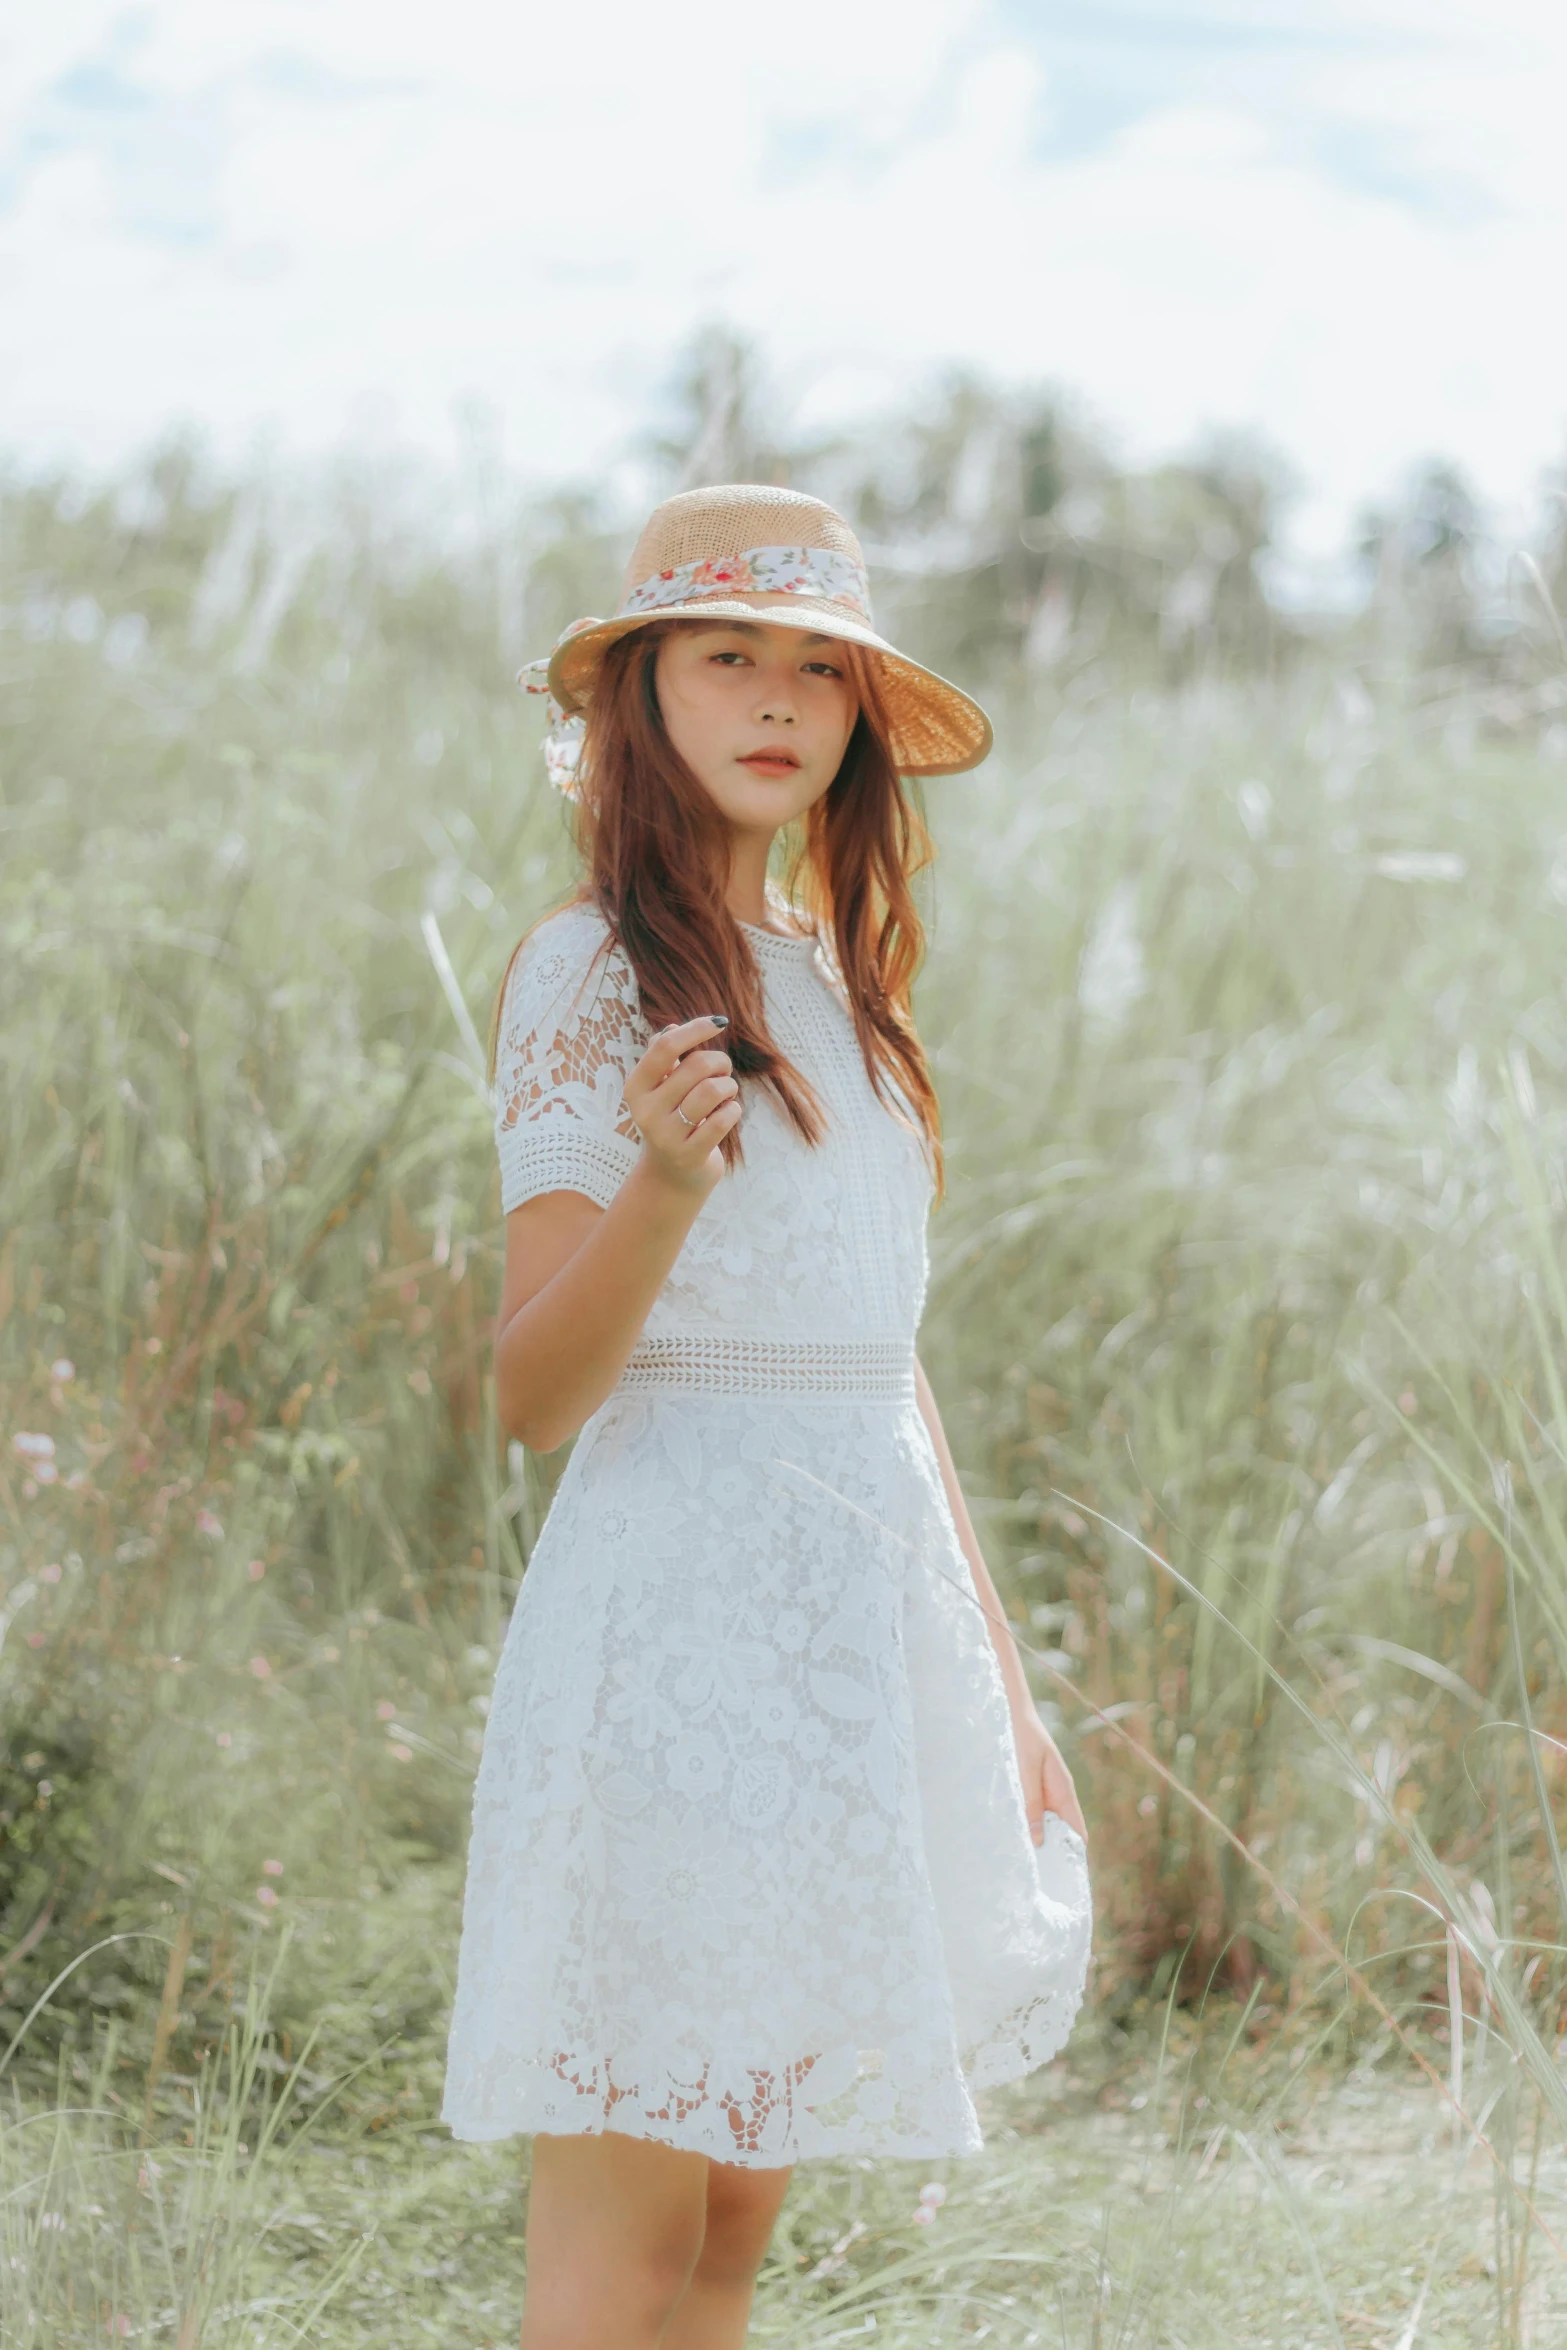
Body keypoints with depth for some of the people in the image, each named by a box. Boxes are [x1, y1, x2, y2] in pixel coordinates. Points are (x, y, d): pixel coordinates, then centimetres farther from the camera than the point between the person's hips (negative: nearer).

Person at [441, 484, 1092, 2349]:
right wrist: (665, 1176, -30)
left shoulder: (835, 987, 17)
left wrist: (998, 1673, 18)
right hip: (680, 1617, -7)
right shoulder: (591, 971, -5)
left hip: (860, 1623, 7)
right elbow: (533, 1393, -12)